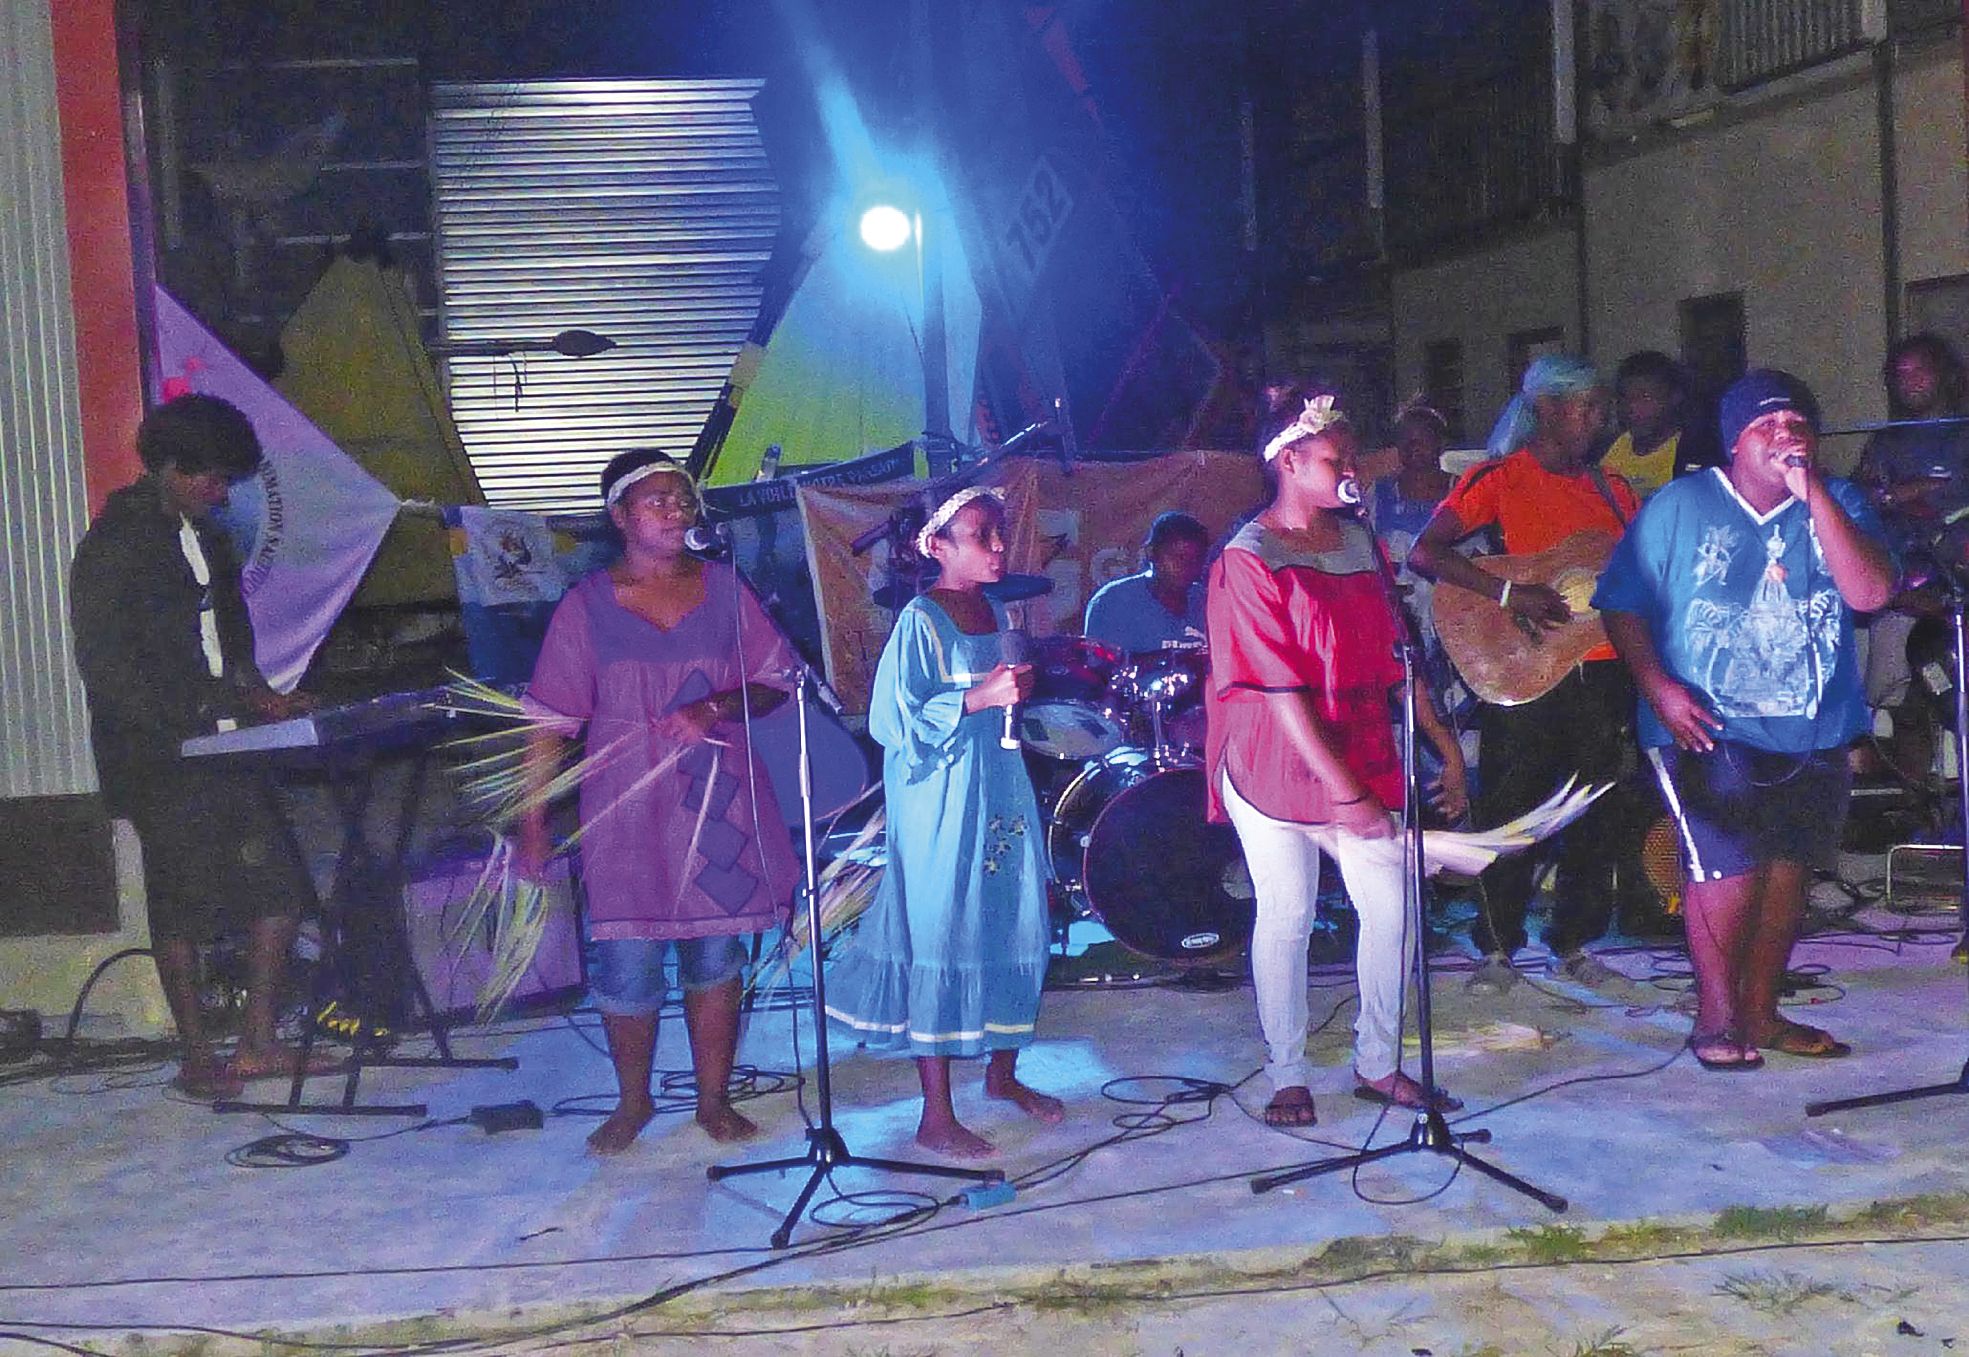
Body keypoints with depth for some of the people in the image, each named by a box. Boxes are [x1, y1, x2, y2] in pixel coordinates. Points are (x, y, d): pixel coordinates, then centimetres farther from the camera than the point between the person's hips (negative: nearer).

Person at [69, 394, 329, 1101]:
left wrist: (255, 693, 6)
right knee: (183, 907, 0)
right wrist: (193, 727, -21)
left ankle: (258, 1044, 14)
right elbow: (105, 666, -15)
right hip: (159, 758, -8)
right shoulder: (114, 548, -10)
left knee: (280, 888, 4)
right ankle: (197, 1059, 12)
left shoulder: (201, 536, 14)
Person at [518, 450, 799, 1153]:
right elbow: (549, 719, 0)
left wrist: (715, 709, -13)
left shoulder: (725, 588, 6)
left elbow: (776, 678, 6)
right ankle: (633, 1102, 21)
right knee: (627, 965, -1)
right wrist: (532, 820, -3)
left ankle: (714, 1098, 23)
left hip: (720, 802, 2)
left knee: (716, 956, 8)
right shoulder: (586, 605, 1)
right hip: (627, 810, -1)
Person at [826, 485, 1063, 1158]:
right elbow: (898, 719, -16)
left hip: (1001, 791, 8)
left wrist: (1019, 688, 9)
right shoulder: (920, 619, -11)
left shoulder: (995, 610, 12)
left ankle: (1003, 1072, 30)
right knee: (939, 938, -4)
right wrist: (977, 698, -21)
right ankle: (936, 1116, 3)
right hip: (941, 801, -8)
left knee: (1013, 922, 11)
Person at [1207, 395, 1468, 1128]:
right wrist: (1344, 791, -20)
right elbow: (1281, 690, -17)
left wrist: (1444, 743, 5)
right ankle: (1287, 1078, 18)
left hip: (1361, 754, 6)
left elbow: (1392, 651, 11)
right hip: (1275, 763, -6)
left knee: (1392, 910, 3)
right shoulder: (1249, 560, -13)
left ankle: (1378, 1064, 21)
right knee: (1286, 918, 2)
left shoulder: (1357, 541, 8)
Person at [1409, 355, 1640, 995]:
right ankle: (1496, 947, 12)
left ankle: (1573, 941, 23)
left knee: (1594, 817, 10)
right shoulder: (1499, 479, -4)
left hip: (1602, 670, 6)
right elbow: (1425, 552, -13)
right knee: (1510, 808, 0)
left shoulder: (1612, 489, 14)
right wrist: (1507, 593, -21)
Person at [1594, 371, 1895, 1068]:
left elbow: (1870, 592, -13)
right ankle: (1715, 1017, 2)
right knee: (1730, 866, -14)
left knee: (1789, 866, 9)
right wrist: (1658, 685, -15)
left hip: (1815, 731, 4)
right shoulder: (1678, 507, -1)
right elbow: (1621, 604, -1)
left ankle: (1760, 1010, 24)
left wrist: (1812, 494, -18)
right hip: (1710, 729, -4)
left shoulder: (1840, 504, 4)